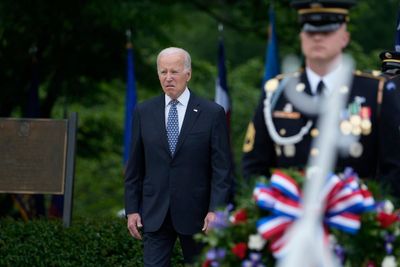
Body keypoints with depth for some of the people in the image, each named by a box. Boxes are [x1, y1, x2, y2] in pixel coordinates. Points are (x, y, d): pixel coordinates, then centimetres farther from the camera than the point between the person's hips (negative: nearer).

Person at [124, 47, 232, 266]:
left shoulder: (212, 113, -2)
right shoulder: (144, 112, 5)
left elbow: (222, 168, -4)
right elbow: (134, 167, 8)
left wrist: (215, 210, -12)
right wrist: (132, 209, 3)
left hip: (196, 214, -1)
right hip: (155, 214, 2)